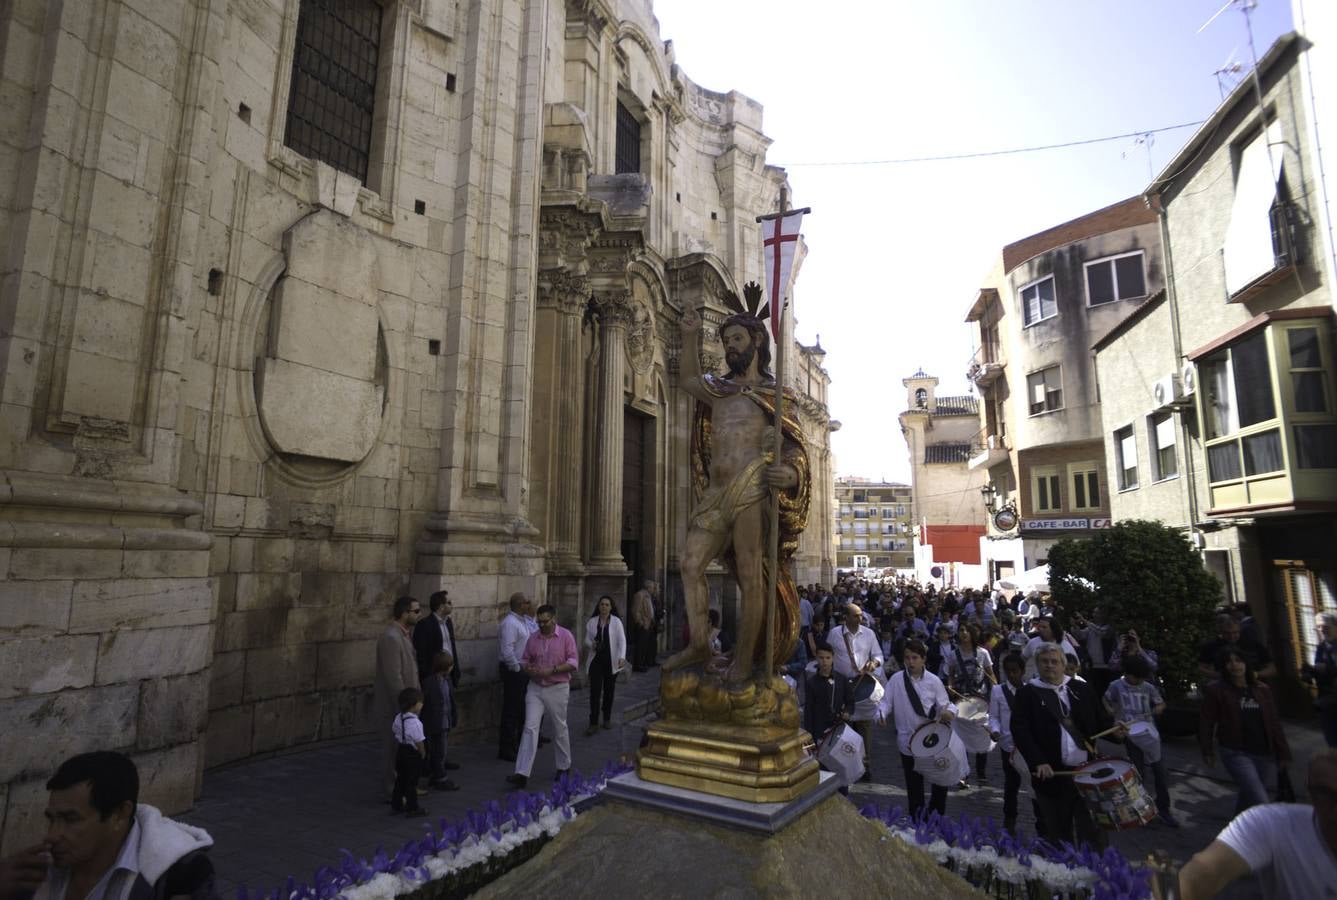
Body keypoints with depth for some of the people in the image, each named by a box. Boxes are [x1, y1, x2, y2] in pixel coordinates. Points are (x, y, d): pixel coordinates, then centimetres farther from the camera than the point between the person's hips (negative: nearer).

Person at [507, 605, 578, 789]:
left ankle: (564, 767, 31)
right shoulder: (533, 638, 3)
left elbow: (574, 662, -11)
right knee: (530, 728, -6)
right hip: (535, 689, 3)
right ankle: (522, 773, -6)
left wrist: (552, 670, -21)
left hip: (558, 689, -3)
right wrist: (528, 669, -11)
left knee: (560, 729, 11)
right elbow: (525, 660, 12)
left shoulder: (566, 636, -8)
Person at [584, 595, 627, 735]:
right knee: (594, 692, -6)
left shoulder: (616, 622, -4)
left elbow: (622, 640, -10)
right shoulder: (592, 622, 3)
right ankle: (593, 723, -1)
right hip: (596, 660, 1)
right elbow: (587, 640, 9)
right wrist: (592, 645, -14)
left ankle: (607, 720, 27)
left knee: (609, 691, 10)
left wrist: (622, 657, -22)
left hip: (611, 661, -1)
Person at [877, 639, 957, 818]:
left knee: (941, 780, 11)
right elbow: (886, 702, -4)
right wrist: (881, 714, -24)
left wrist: (948, 712, -28)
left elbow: (944, 704, -5)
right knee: (914, 785, 12)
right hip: (908, 741, 0)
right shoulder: (896, 680, -6)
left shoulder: (933, 681, -6)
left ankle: (937, 817, 33)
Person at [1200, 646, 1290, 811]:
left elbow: (1274, 723, 10)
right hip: (1236, 753, -5)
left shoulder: (1261, 690, 7)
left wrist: (1283, 753, 8)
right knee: (1260, 802, -16)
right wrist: (1207, 751, -1)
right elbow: (1206, 722, -2)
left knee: (1248, 799, 18)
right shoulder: (1216, 690, -6)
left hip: (1264, 754, 5)